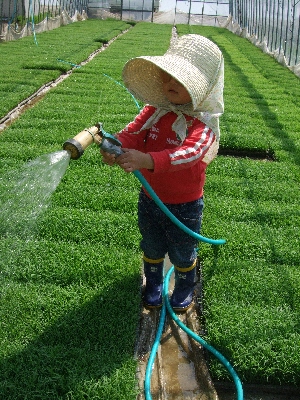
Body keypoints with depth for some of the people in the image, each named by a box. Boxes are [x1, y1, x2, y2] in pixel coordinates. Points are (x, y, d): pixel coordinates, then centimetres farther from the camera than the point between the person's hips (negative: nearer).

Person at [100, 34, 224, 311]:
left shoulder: (203, 123, -24)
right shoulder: (155, 109, -6)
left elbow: (190, 152, -42)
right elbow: (133, 132, -16)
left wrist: (146, 160, -57)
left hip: (184, 204, -4)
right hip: (150, 197, 5)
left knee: (183, 253, 19)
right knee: (152, 249, 25)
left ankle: (185, 289, 47)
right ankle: (153, 285, 52)